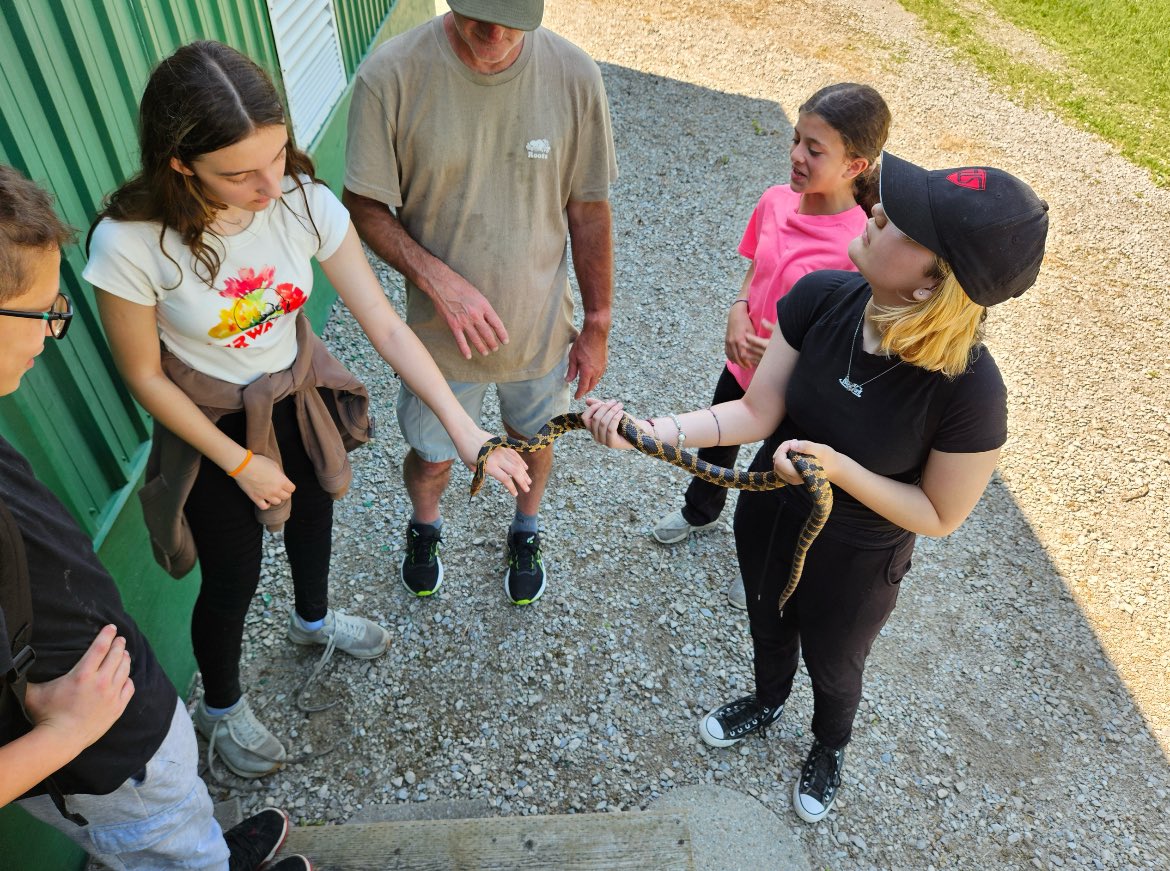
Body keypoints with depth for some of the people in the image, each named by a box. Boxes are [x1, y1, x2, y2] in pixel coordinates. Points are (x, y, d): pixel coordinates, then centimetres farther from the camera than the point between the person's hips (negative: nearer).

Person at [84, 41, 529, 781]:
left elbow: (386, 325, -21)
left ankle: (314, 620, 65)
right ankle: (221, 707, 48)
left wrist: (464, 429, -26)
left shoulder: (304, 201, -24)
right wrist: (241, 463, -13)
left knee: (313, 514, 28)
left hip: (301, 397, 4)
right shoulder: (129, 244, -31)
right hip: (212, 427, -3)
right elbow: (145, 377, -17)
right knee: (233, 579, 13)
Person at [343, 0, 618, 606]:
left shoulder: (573, 74, -16)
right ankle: (424, 528, 57)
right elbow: (364, 206, -12)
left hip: (541, 324, 2)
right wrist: (439, 280, -28)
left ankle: (525, 533, 58)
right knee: (431, 458, 20)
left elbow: (589, 210, -7)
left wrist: (597, 326, -1)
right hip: (441, 329, -1)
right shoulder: (390, 76, -21)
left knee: (533, 442, 25)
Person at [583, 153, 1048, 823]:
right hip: (769, 515, 3)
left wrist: (840, 469, -35)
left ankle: (831, 746, 65)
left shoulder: (968, 389, -35)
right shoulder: (822, 298, -25)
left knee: (832, 665, 27)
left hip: (855, 563, -3)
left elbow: (941, 516, -20)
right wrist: (648, 432, -31)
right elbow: (757, 413, -18)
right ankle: (767, 702, 68)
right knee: (768, 625, 32)